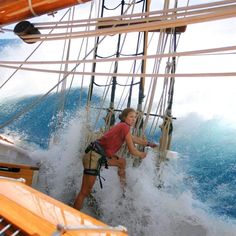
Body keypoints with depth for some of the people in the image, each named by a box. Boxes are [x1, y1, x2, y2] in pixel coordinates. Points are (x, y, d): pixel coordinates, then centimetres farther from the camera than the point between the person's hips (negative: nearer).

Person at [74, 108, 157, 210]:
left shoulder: (121, 126, 17)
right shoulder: (125, 127, -8)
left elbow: (136, 139, 35)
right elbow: (132, 150, -6)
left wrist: (149, 144, 45)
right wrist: (142, 155, 13)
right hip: (94, 157, -10)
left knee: (122, 162, 25)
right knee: (85, 192, -10)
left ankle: (123, 187, 32)